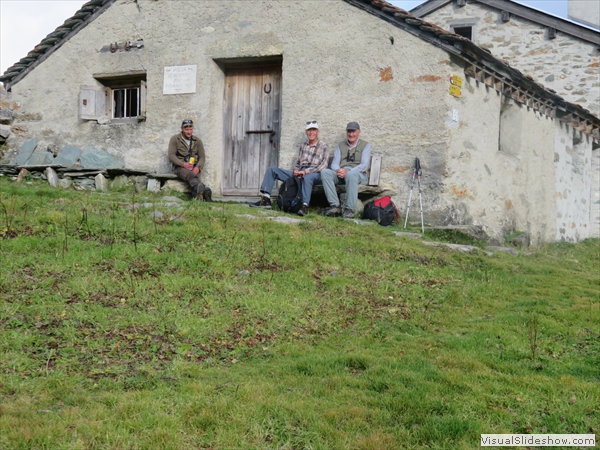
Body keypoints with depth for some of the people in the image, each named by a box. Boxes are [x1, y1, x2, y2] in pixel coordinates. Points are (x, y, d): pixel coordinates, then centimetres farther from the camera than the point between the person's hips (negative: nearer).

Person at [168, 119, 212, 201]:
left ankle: (197, 195, -67)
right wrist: (183, 164, -17)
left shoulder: (197, 141, 20)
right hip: (179, 167, -3)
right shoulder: (175, 139, 12)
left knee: (194, 175, -36)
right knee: (190, 174, -40)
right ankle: (203, 189, -72)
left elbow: (202, 157, 14)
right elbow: (171, 156, 0)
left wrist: (198, 167, -10)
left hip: (194, 167, 3)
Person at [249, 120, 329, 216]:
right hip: (299, 174, 7)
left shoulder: (323, 147, 1)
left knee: (307, 177, -46)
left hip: (315, 174, -7)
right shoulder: (303, 146, 19)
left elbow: (323, 166, -10)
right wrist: (296, 170, -2)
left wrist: (306, 171, -19)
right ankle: (266, 199, -16)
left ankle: (305, 206, -47)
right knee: (271, 170, -2)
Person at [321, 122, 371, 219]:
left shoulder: (365, 145, 11)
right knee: (325, 172, -26)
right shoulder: (340, 145, 23)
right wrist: (338, 170, -14)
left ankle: (350, 209, -37)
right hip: (340, 174, 4)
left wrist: (347, 171, -18)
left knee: (351, 174, -40)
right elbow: (334, 164, 13)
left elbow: (364, 166, -3)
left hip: (358, 175, -4)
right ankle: (334, 206, -33)